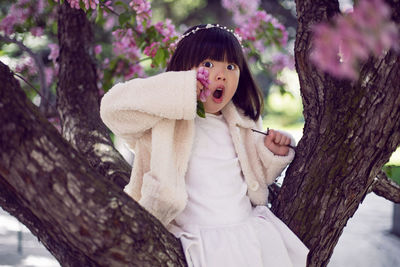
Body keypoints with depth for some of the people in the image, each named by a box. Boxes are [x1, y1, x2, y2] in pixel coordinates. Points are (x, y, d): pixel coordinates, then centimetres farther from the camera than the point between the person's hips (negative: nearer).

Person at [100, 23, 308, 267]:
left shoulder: (242, 124, 16)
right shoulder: (167, 122, -2)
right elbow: (113, 107, -18)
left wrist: (271, 153, 8)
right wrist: (182, 90, -18)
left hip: (254, 226, 5)